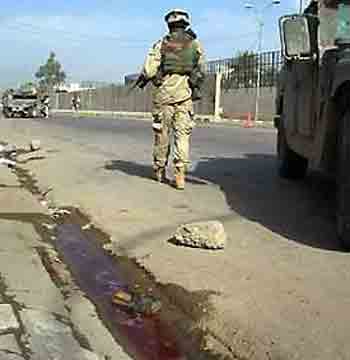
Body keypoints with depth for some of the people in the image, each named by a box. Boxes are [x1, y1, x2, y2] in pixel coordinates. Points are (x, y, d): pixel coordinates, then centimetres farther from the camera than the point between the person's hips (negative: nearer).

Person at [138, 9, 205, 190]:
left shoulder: (161, 44, 1)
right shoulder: (195, 45, 6)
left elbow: (149, 70, -5)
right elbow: (200, 72, 4)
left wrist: (143, 80, 14)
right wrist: (196, 88, 19)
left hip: (164, 93, 0)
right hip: (185, 94, 1)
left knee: (162, 133, 11)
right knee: (182, 134, 2)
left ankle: (160, 170, 22)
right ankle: (180, 173, -9)